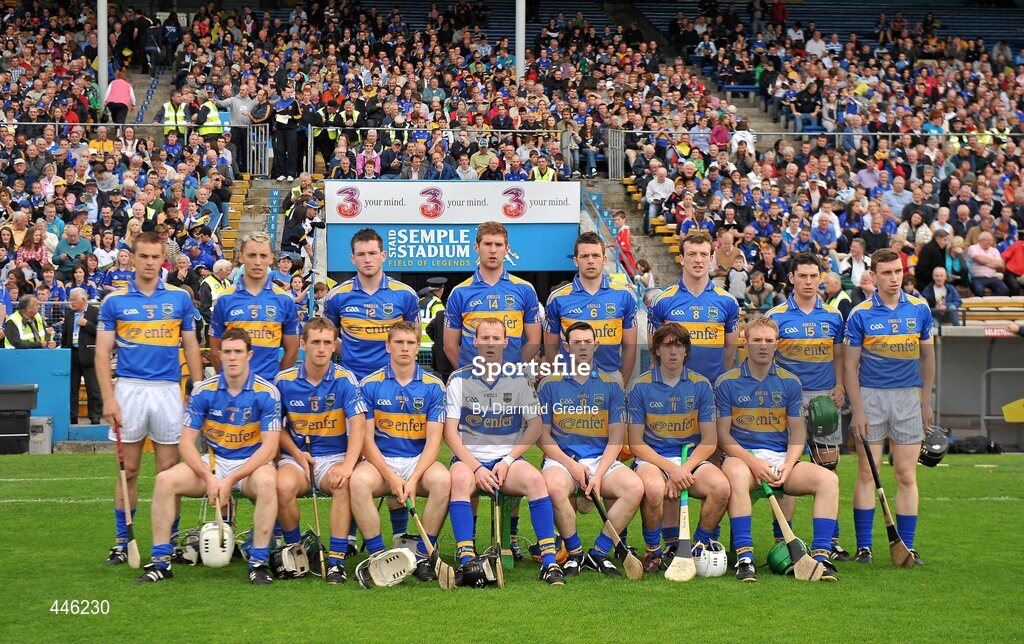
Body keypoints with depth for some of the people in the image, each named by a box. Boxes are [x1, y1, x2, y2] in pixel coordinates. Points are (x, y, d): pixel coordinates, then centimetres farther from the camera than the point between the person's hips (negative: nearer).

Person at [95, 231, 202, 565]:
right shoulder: (114, 300, 3)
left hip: (168, 388, 1)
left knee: (169, 470, 2)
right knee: (128, 470, 3)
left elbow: (191, 347, 10)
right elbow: (102, 352, 1)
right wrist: (108, 398, -8)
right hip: (129, 388, -1)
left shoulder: (180, 298, 6)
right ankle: (122, 541, 11)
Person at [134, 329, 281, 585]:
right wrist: (209, 478, -19)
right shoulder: (203, 391, -3)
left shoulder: (266, 393, -10)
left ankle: (259, 562, -30)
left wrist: (231, 480, -21)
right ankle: (161, 562, -14)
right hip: (213, 462, 3)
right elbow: (187, 442, -3)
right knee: (165, 480, -21)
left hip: (251, 464, -3)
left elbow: (269, 447, -14)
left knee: (267, 481, -38)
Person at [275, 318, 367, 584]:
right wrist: (297, 454, -6)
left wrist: (347, 465, -30)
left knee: (344, 484, -36)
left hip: (334, 456, -1)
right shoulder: (284, 381, 1)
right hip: (296, 456, 1)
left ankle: (336, 559, -27)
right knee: (284, 486, -33)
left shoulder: (345, 380, -5)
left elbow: (358, 424, -15)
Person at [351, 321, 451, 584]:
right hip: (380, 461, 0)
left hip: (419, 461, 0)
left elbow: (434, 440, -3)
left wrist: (414, 479, -18)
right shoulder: (370, 384, 2)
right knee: (358, 481, -33)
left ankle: (423, 556, -20)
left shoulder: (433, 386, 3)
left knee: (442, 480, -33)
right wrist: (391, 477, -16)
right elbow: (366, 438, -2)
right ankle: (377, 555, -22)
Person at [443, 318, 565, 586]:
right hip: (468, 457, -1)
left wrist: (507, 461, -8)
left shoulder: (519, 379, 7)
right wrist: (476, 467, -14)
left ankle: (549, 561, -31)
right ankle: (466, 560, -38)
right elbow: (450, 432, -1)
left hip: (508, 458, 1)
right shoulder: (460, 379, 4)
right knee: (460, 480, -36)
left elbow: (535, 426, 6)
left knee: (534, 478, -31)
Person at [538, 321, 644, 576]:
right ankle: (574, 553, -16)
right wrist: (572, 465, -12)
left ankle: (599, 552, -14)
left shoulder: (611, 385, 11)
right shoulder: (550, 385, 7)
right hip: (561, 459, -2)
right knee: (554, 487, -37)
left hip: (601, 459, 2)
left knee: (635, 487, -27)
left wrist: (599, 474, -11)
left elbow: (616, 436, 5)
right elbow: (542, 434, 3)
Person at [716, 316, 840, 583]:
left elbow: (798, 431, 11)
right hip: (741, 456, -3)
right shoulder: (727, 383, 3)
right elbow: (723, 434, -1)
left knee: (828, 479, -23)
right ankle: (744, 558, -38)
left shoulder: (789, 382, 12)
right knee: (737, 476, -40)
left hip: (781, 458, 3)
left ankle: (821, 556, -24)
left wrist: (788, 465, -9)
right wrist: (753, 463, -17)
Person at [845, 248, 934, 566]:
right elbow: (850, 364, -1)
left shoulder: (919, 309, 4)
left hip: (908, 397, 2)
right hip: (870, 396, -2)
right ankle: (863, 546, 4)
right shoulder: (860, 314, -3)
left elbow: (927, 357, 13)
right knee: (867, 473, -1)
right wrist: (857, 409, -7)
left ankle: (907, 546, 7)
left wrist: (926, 402, 10)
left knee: (906, 475, 2)